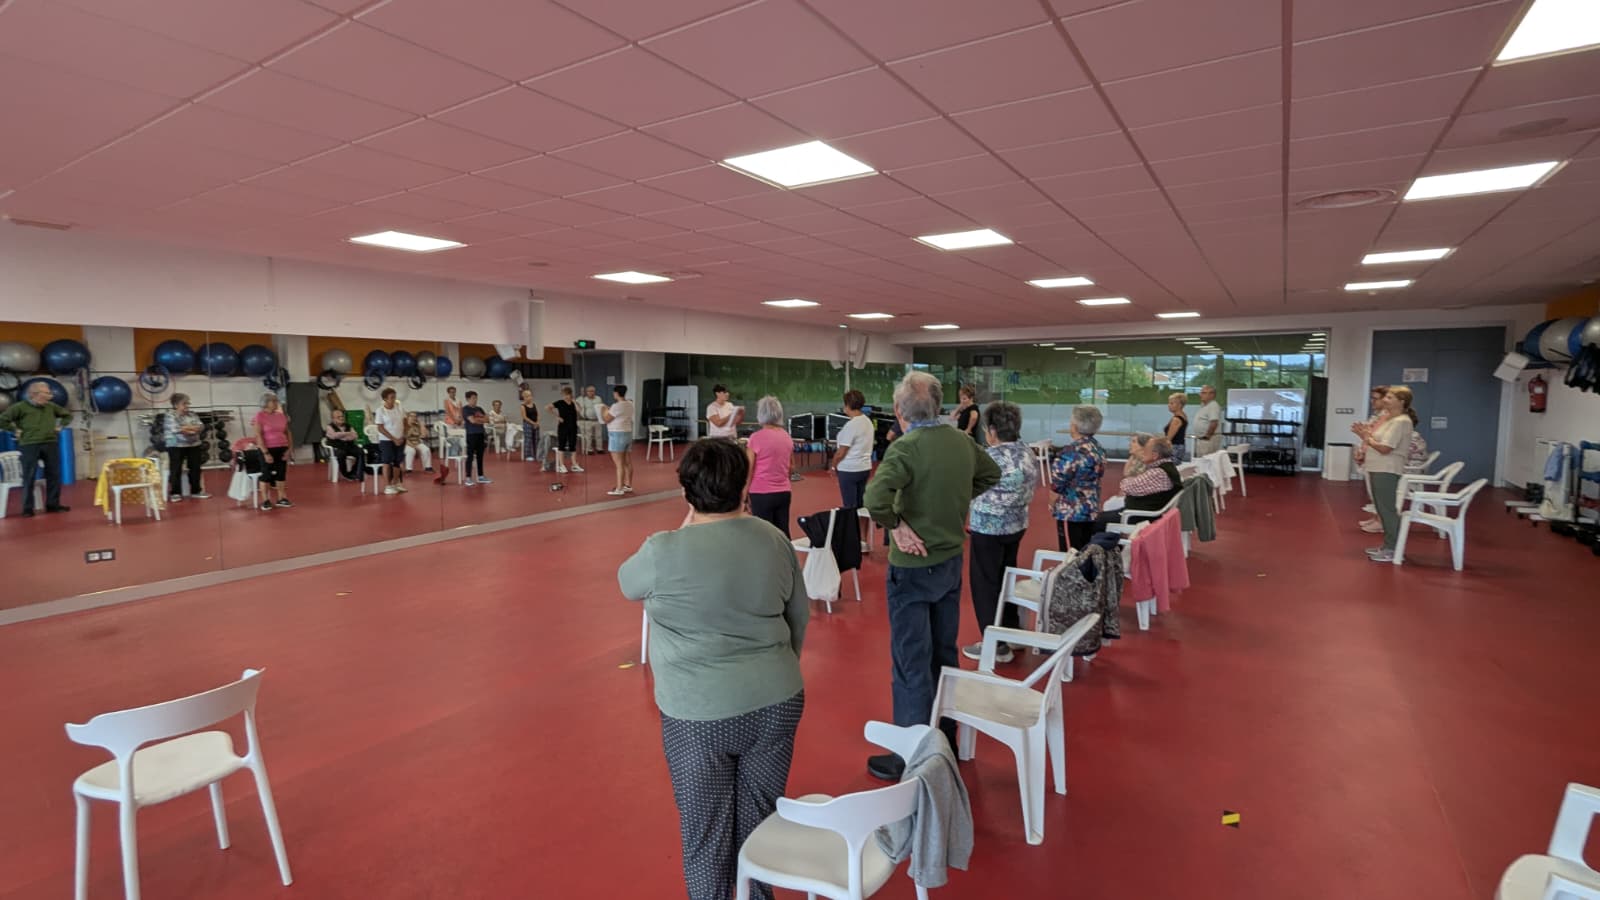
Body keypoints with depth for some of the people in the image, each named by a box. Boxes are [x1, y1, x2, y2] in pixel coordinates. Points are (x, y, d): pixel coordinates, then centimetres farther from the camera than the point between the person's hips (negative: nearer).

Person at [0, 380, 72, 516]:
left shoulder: (51, 406, 8)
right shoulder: (20, 407, -5)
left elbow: (67, 415, 25)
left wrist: (60, 426, 12)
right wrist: (17, 429, -5)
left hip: (51, 444, 4)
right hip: (30, 445, -4)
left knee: (54, 475, 6)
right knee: (29, 477, -2)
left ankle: (53, 504, 16)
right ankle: (27, 508, 4)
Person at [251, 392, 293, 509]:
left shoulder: (281, 415, 7)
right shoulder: (260, 416, -8)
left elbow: (287, 433, 11)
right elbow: (258, 436, -13)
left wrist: (288, 449, 2)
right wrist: (266, 452, -17)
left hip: (282, 449, 5)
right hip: (268, 449, -5)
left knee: (281, 473, 9)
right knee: (266, 474, 3)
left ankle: (282, 498, 18)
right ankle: (265, 500, 11)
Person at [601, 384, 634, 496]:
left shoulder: (617, 406, -19)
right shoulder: (630, 404, 8)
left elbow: (606, 419, -11)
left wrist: (603, 410, 6)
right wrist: (609, 410, 22)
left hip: (617, 435, -9)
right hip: (628, 433, 9)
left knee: (619, 464, -7)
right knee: (628, 463, 13)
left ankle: (619, 489, -4)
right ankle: (628, 486, 21)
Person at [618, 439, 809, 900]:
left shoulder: (664, 552, -15)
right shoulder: (775, 541, -2)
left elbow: (628, 583, 6)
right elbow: (800, 618, 9)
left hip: (700, 714, -4)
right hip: (776, 702, 4)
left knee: (706, 832, 15)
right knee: (759, 820, 21)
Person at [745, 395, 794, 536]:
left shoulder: (757, 437, -11)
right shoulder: (787, 437, 6)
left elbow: (748, 470, -9)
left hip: (762, 494, -5)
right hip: (784, 493, 5)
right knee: (783, 534, 10)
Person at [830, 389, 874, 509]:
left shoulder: (851, 425, -18)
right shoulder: (868, 421, 6)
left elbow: (841, 452, -15)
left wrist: (834, 466, 0)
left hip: (849, 470, -8)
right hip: (865, 467, 8)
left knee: (850, 506, 1)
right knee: (860, 504, 13)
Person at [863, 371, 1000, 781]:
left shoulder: (905, 448, -21)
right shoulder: (961, 441, 1)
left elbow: (875, 498, -35)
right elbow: (991, 474, 20)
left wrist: (897, 526, -19)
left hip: (913, 566, -7)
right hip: (951, 560, 7)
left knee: (911, 664, 3)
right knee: (945, 654, 20)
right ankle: (947, 741, 35)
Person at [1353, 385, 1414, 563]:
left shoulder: (1401, 421, -14)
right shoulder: (1388, 419, 16)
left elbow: (1385, 448, -20)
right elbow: (1376, 441, 17)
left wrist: (1368, 439, -6)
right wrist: (1366, 434, 3)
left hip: (1388, 472, -10)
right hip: (1378, 470, 10)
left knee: (1388, 509, -6)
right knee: (1383, 509, 14)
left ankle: (1394, 550, -1)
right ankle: (1388, 546, 21)